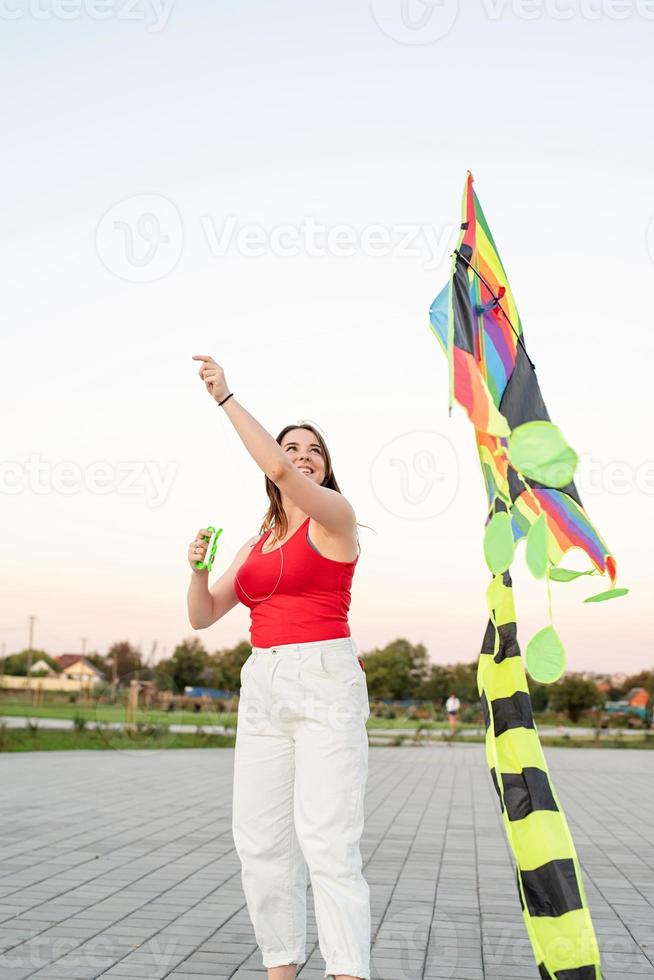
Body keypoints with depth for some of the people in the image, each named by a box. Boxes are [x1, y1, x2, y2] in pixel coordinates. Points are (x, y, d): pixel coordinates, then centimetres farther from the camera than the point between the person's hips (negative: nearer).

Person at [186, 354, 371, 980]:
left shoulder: (335, 515, 0)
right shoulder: (255, 545, 19)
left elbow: (278, 470, -19)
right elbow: (203, 616, 17)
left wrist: (226, 398, -12)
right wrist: (198, 569, -3)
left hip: (325, 681, -7)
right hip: (263, 686, 7)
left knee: (328, 841, -14)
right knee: (259, 840, 4)